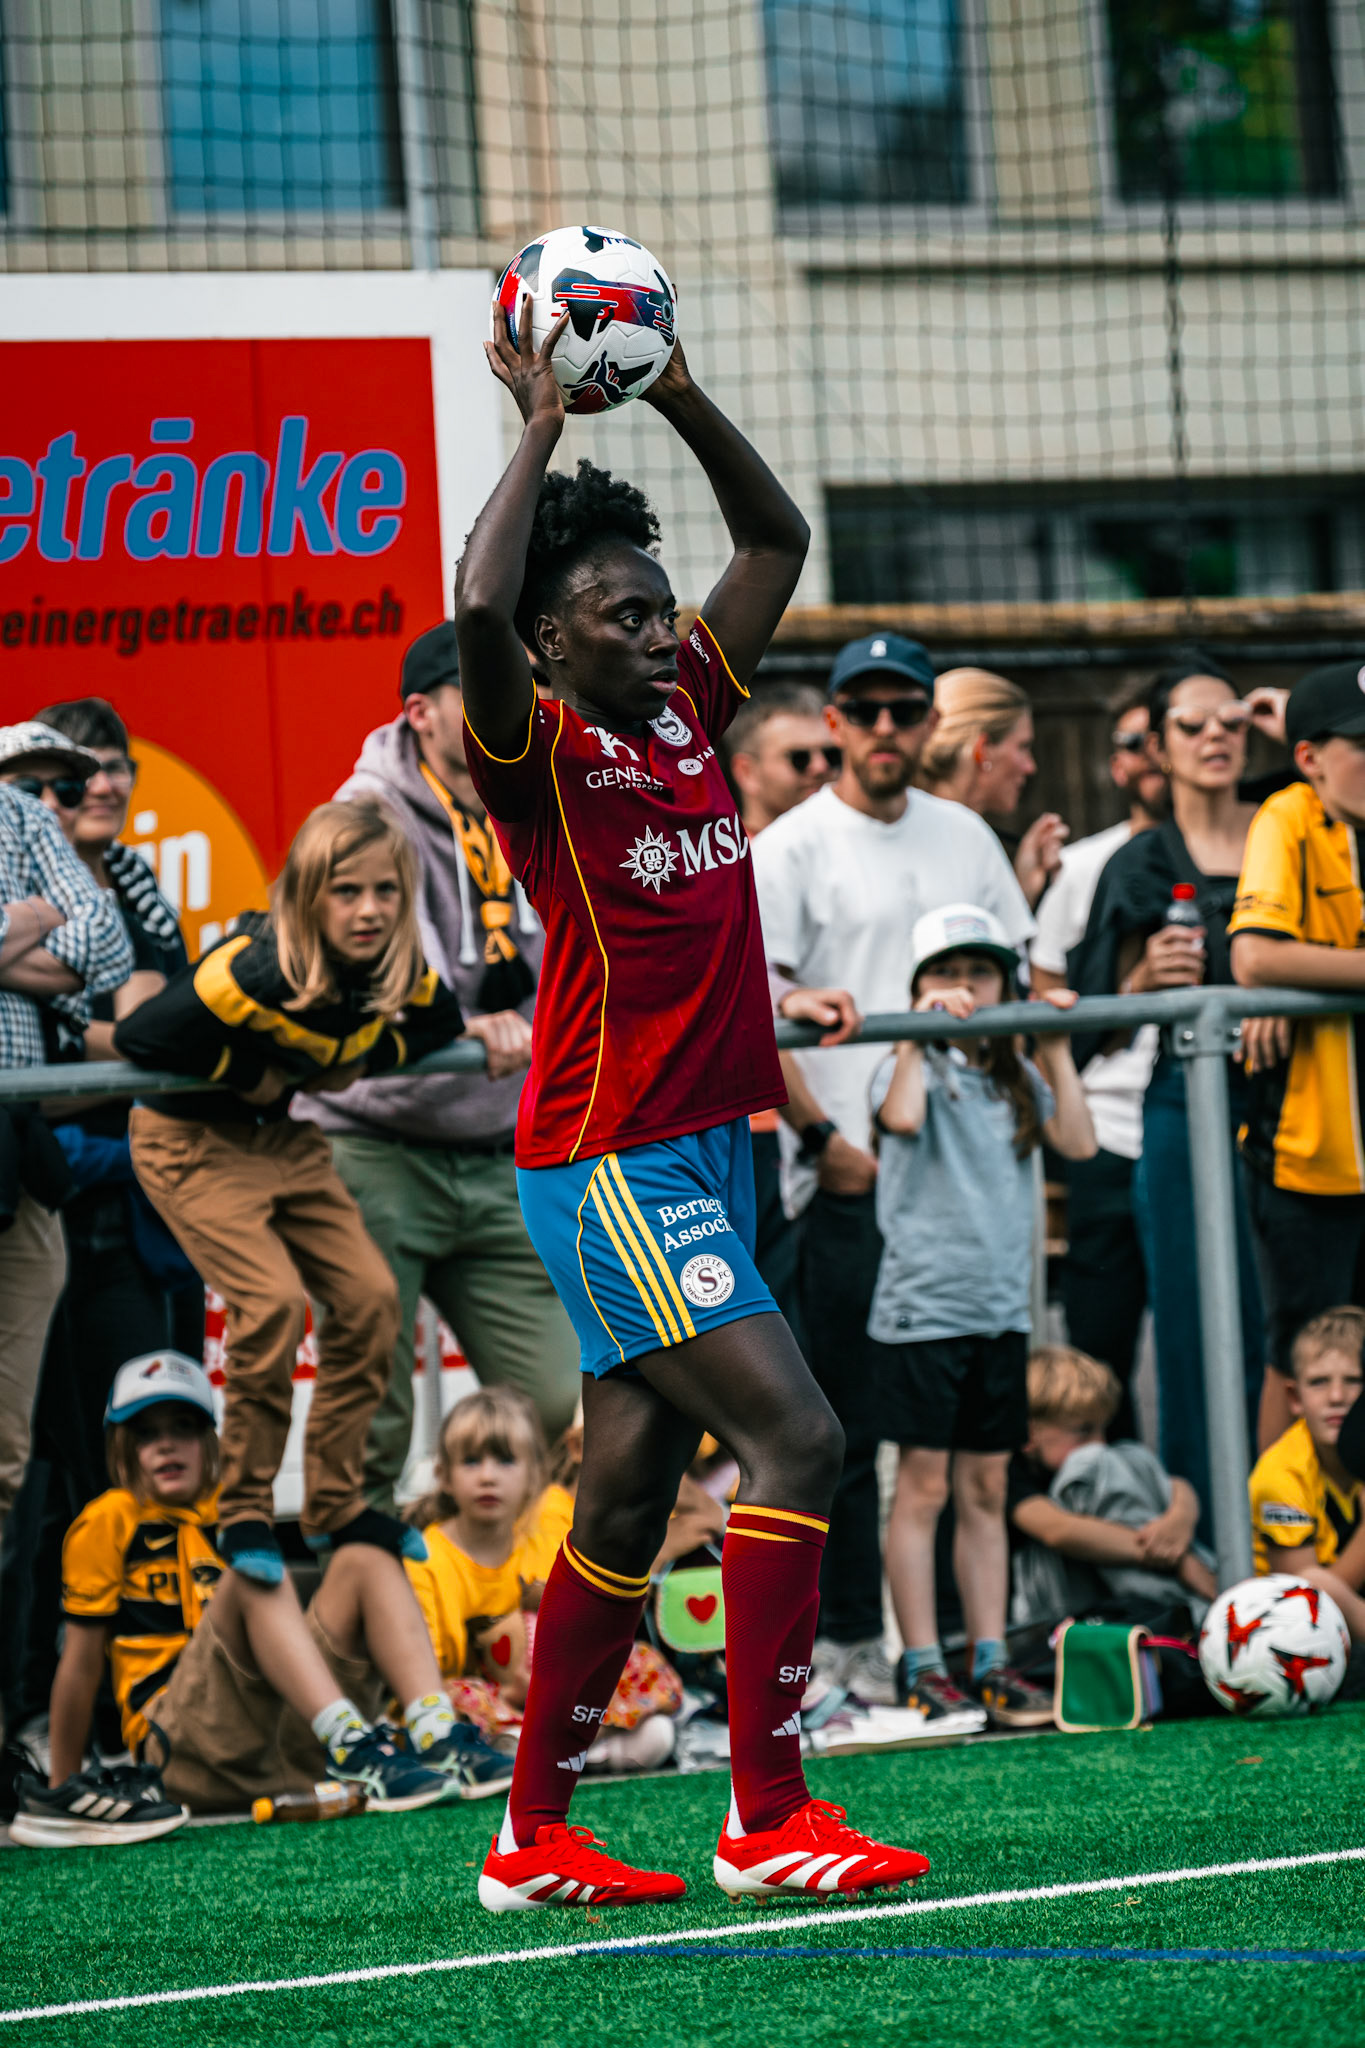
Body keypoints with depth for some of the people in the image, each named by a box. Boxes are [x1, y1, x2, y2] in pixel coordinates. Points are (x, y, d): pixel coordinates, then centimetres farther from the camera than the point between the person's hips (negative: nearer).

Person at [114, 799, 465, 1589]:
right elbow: (139, 1035, -28)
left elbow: (442, 1024, 8)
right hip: (192, 1140, -7)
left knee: (370, 1297, -1)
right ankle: (245, 1514, -6)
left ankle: (337, 1505, 14)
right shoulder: (254, 971, -33)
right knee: (273, 1300, -22)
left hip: (287, 1138, 7)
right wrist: (248, 1075, -21)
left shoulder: (401, 972, -13)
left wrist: (359, 1061, -8)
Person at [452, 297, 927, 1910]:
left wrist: (674, 394, 7)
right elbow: (478, 610, -28)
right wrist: (542, 428, -18)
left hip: (706, 1153, 8)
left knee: (627, 1503, 10)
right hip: (607, 1164, -8)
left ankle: (534, 1840, 16)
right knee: (792, 1437, -17)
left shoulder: (690, 715, 12)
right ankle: (766, 1819, -15)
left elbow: (777, 539, 19)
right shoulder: (540, 751, -8)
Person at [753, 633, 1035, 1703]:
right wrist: (823, 1137, -13)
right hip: (850, 1175, -5)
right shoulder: (789, 850, -2)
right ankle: (850, 1635, 1)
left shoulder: (965, 838, 15)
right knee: (854, 1416, -4)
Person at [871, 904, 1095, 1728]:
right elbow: (902, 1116, -26)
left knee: (986, 1490, 8)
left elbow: (1079, 1142, 1)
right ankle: (922, 1668, 1)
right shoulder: (914, 1066, -3)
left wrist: (1057, 1051, 0)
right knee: (924, 1487, -3)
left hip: (1001, 1309, 5)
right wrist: (920, 1034, -20)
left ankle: (991, 1662, 11)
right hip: (922, 1305, -5)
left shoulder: (1015, 1076, 13)